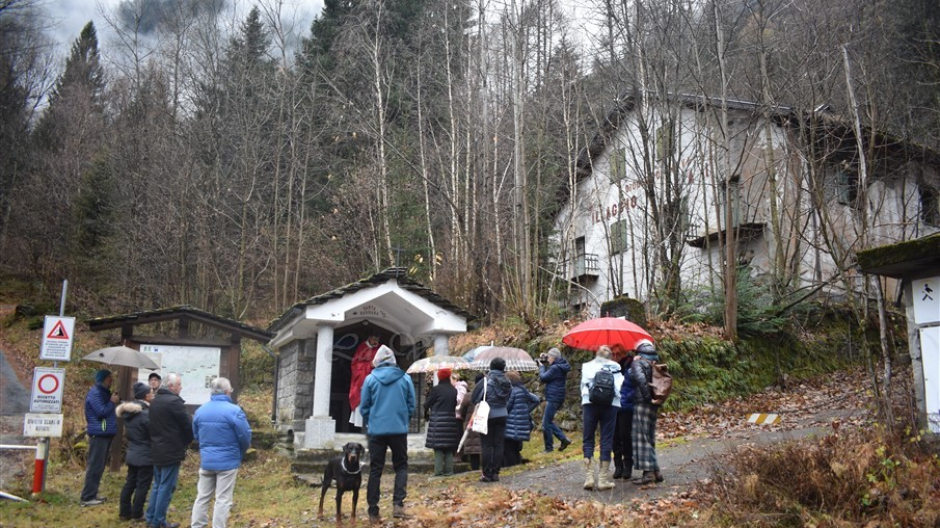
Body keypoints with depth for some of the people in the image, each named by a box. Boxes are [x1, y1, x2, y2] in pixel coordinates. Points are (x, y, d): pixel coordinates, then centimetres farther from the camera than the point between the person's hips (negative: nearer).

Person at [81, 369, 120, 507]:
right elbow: (101, 412, -21)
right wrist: (112, 402, -9)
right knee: (95, 466, -8)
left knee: (99, 466, 14)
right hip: (99, 434, -10)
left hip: (105, 433, 10)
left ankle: (92, 494, 22)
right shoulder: (95, 393, -14)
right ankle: (87, 497, -5)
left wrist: (114, 403, 6)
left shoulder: (103, 392, 17)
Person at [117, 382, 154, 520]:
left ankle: (125, 512, 21)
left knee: (130, 483, 15)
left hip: (132, 454, 9)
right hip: (145, 456, -9)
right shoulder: (145, 413, -22)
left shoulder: (128, 412, 7)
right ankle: (137, 514, 7)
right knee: (142, 485, 1)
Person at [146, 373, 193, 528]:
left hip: (157, 450, 9)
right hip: (171, 451, -9)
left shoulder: (155, 401, 11)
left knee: (157, 486, 17)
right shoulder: (174, 401, -18)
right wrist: (187, 442, 3)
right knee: (166, 488, -1)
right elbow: (188, 425, -15)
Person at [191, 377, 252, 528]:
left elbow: (196, 435, 14)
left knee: (202, 497, 15)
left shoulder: (200, 410, 2)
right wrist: (240, 452, 8)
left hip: (206, 461, 5)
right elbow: (245, 436, -13)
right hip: (228, 461, -5)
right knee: (223, 500, 2)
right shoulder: (234, 411, -17)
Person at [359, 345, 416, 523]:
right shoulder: (405, 378, 1)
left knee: (375, 470, 8)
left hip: (376, 431, 0)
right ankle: (398, 504, -5)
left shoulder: (370, 379, -1)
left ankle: (373, 512, 9)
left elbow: (364, 407, 3)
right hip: (399, 430, 0)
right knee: (401, 466, 13)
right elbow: (411, 406, 6)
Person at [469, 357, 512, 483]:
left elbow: (474, 398, -10)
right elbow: (508, 400, 9)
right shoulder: (507, 383, 3)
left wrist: (481, 404, 7)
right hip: (502, 415, 4)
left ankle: (487, 474, 2)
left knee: (487, 445, 1)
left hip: (488, 416, -4)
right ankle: (495, 473, 10)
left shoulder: (486, 381, -14)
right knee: (498, 445, 8)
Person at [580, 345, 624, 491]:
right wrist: (615, 396, 14)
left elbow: (583, 385, 12)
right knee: (606, 440, 3)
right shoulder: (615, 367, 11)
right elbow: (619, 386, 2)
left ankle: (589, 477, -5)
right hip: (610, 404, -1)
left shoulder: (587, 366, 14)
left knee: (588, 439, 6)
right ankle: (603, 479, 1)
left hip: (590, 403, 1)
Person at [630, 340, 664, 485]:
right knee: (650, 438, 15)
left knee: (642, 438, -5)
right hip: (654, 406, 8)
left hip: (642, 404, -8)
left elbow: (640, 379, -25)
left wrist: (647, 396, -19)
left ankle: (648, 473, -8)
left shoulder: (638, 363, -9)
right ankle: (655, 471, 18)